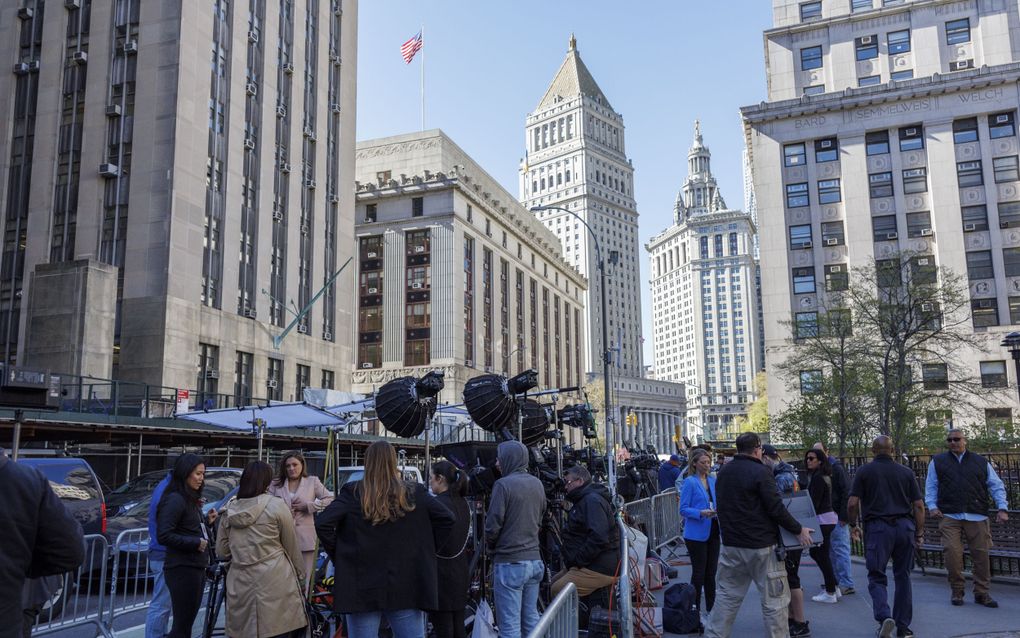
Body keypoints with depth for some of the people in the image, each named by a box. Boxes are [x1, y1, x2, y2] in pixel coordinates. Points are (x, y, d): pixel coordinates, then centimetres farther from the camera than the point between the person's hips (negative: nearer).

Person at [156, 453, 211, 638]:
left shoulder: (191, 499, 15)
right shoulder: (175, 499, -13)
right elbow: (163, 536, -20)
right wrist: (195, 543, -16)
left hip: (196, 568, 9)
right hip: (183, 569, -9)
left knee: (187, 622, 14)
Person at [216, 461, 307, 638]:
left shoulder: (229, 511, 7)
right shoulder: (276, 506, -5)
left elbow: (221, 552, 14)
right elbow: (291, 546, 1)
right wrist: (299, 573, 14)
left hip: (240, 585, 5)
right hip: (275, 583, -4)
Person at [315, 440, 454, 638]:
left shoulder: (352, 494, -4)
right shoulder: (414, 494, 1)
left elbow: (322, 523, -13)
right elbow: (447, 519, 0)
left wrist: (337, 554, 0)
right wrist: (425, 550, 7)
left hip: (362, 587, -1)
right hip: (406, 587, 1)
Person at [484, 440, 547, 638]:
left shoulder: (503, 484, -13)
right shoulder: (537, 484, 8)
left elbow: (493, 526, -13)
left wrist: (491, 548, 4)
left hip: (509, 563, -7)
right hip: (534, 561, 7)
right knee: (531, 620, 15)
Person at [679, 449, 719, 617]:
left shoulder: (713, 480, 9)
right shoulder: (690, 482, -9)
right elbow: (683, 509, -11)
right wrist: (701, 513, -25)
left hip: (713, 532, 6)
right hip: (696, 534, -6)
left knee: (711, 572, 12)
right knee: (699, 573, 0)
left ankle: (711, 608, 22)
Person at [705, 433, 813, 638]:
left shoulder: (723, 473, 9)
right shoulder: (760, 472, -13)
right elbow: (776, 509, -15)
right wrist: (799, 530, -3)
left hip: (731, 544, 7)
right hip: (761, 546, -6)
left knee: (726, 597, 13)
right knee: (774, 600, 4)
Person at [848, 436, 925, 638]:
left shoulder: (864, 472, 2)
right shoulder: (906, 472, 9)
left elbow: (852, 503, -4)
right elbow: (919, 505, 5)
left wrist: (853, 525, 11)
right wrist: (919, 532, 14)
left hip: (877, 528, -3)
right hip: (904, 526, 3)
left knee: (877, 577, 3)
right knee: (903, 576, 13)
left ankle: (884, 617, -19)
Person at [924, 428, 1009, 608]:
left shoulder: (981, 462, 15)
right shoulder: (937, 462, 14)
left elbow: (996, 486, 13)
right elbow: (931, 487, 12)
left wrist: (1002, 508, 1)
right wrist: (932, 506, -2)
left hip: (977, 517, 1)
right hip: (949, 517, -1)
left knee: (981, 554, -1)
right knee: (952, 552, -11)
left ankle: (981, 593, 12)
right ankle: (957, 591, 4)